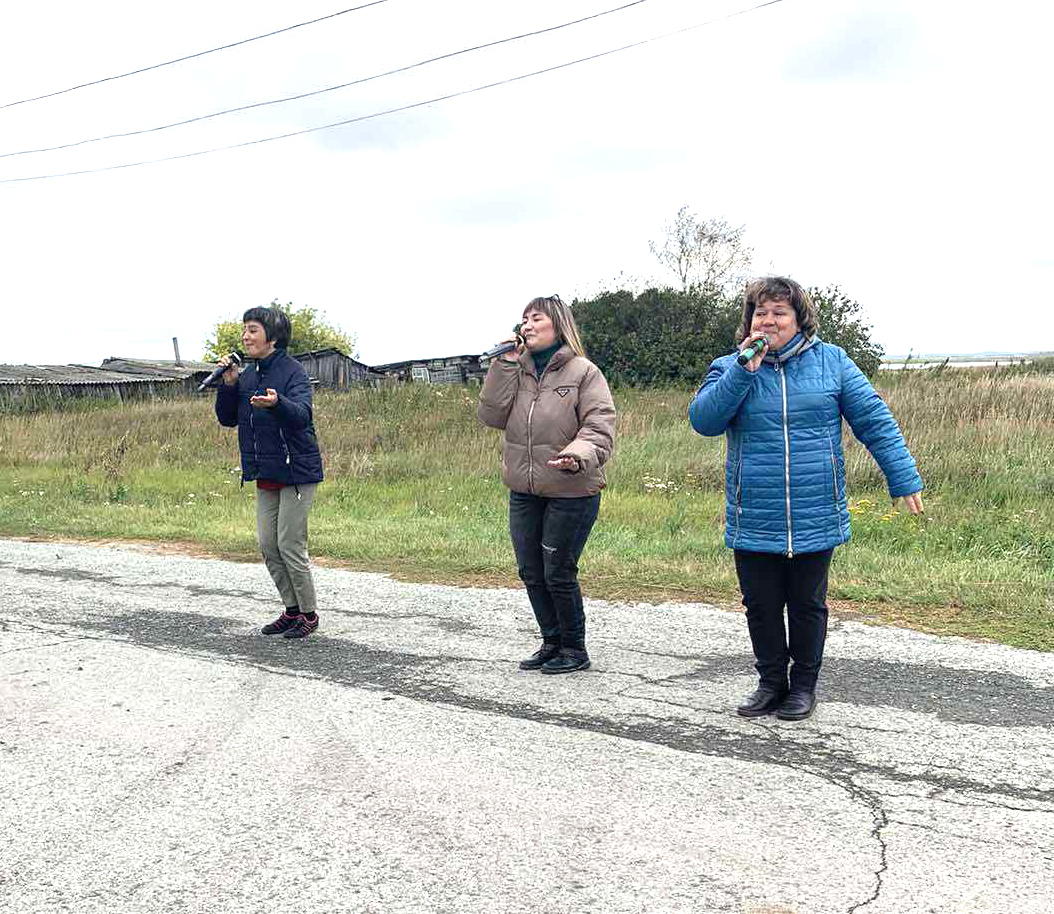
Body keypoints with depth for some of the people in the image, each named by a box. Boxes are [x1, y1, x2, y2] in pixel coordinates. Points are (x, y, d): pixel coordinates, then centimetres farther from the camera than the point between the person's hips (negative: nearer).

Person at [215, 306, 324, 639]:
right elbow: (227, 418, 9)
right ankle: (292, 610, 23)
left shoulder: (293, 371, -13)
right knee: (268, 545, 10)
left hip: (297, 471, -8)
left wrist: (277, 402, -50)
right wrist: (228, 384, -6)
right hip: (266, 475, 8)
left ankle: (309, 614, 11)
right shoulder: (248, 376, 10)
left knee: (290, 546, -5)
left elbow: (302, 414, -29)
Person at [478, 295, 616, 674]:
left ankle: (575, 649, 21)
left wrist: (577, 456, -33)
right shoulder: (515, 370, 8)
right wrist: (505, 365, -8)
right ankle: (552, 642, 31)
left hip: (571, 493, -6)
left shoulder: (583, 372, -7)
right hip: (523, 492, 6)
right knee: (531, 573, 13)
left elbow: (599, 427, -14)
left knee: (558, 574, 2)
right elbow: (492, 416, -4)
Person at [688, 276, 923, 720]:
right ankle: (771, 682, 28)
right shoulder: (729, 369, 3)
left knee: (807, 606, 12)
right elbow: (703, 420, -13)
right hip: (753, 521, 1)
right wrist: (744, 371, -19)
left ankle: (804, 684, 28)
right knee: (761, 606, 10)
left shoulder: (831, 362, 1)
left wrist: (904, 479, -2)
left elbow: (874, 420, 2)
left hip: (815, 518, -1)